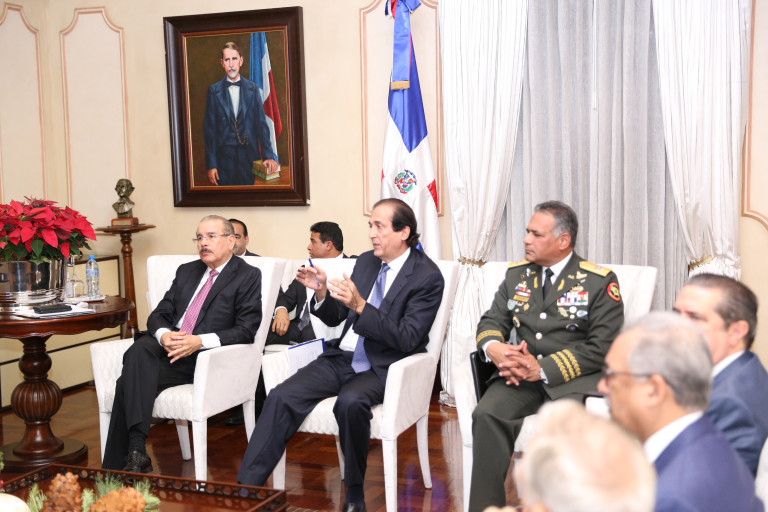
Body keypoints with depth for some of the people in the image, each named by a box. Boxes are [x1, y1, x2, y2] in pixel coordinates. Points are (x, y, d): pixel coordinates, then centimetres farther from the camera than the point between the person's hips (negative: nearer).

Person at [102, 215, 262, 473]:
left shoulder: (249, 276, 4)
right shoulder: (186, 271, 24)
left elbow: (246, 330, -6)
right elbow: (159, 314, 18)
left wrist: (200, 341, -20)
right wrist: (163, 335, -8)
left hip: (206, 358, -5)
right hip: (168, 346, 5)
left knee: (130, 381, -26)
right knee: (139, 350, -31)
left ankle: (120, 464, -23)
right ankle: (135, 451, -35)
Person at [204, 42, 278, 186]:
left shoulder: (253, 88, 7)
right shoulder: (214, 90, 4)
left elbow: (261, 124, 4)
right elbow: (209, 129, 2)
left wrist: (268, 155, -6)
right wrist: (211, 164, -4)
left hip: (250, 155, 1)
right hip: (224, 157, -1)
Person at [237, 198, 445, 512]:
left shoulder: (428, 277, -7)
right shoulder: (365, 262, 13)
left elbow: (407, 339, -16)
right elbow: (336, 318, 19)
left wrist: (361, 306, -24)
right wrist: (322, 293, -3)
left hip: (381, 368, -6)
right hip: (342, 357, 6)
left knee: (350, 402, -37)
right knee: (281, 397, -17)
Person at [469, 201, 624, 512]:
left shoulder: (600, 281, 0)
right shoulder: (516, 274, 17)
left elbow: (603, 347, -8)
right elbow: (490, 322, 16)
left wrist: (543, 368, -16)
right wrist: (494, 349, -11)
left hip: (575, 378, -3)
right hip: (521, 373, 4)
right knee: (487, 415, -26)